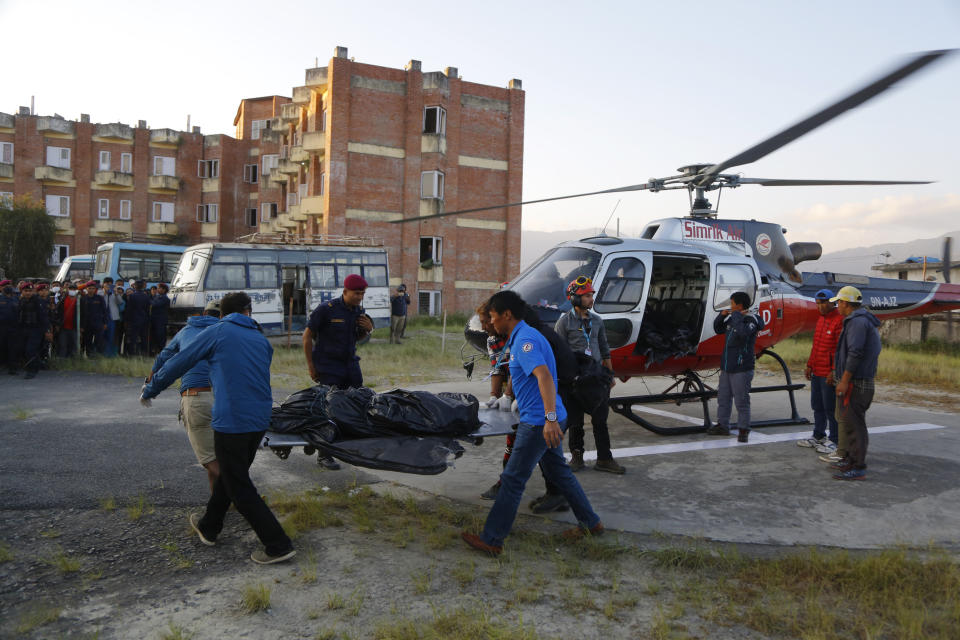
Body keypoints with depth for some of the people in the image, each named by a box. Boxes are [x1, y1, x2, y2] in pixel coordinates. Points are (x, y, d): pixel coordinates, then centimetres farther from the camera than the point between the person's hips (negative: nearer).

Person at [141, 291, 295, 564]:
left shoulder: (217, 332, -2)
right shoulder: (261, 340, 12)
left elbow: (178, 363, 3)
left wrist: (149, 390, 19)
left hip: (231, 421, -6)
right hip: (260, 420, 6)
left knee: (240, 488, 2)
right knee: (231, 475, 25)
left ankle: (278, 545, 1)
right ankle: (208, 526, 44)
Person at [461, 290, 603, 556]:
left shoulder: (525, 340, -18)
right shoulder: (521, 337, 15)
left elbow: (544, 376, -31)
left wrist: (550, 417, -38)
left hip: (538, 421, -10)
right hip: (545, 420, 10)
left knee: (513, 479, -3)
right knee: (558, 471, 20)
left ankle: (491, 539, 5)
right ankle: (590, 522, 32)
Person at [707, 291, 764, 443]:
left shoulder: (751, 320, -13)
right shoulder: (732, 319, 12)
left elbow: (743, 333, -34)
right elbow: (718, 329, 25)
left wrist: (736, 316, -21)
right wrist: (721, 315, 8)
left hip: (741, 369, -9)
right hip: (726, 367, 9)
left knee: (741, 401, -4)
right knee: (723, 398, 15)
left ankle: (743, 430, 6)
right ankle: (722, 426, 25)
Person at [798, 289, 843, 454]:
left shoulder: (839, 321, -14)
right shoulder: (821, 319, 15)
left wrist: (834, 371, -20)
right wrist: (810, 365, 18)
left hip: (829, 374, -9)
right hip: (816, 372, 9)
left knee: (831, 408, -1)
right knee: (817, 406, 17)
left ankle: (834, 441, 10)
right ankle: (818, 436, 29)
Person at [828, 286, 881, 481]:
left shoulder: (857, 321, -16)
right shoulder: (863, 320, 18)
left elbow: (855, 353, -24)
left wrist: (844, 381, -21)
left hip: (855, 382, -11)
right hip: (864, 382, 11)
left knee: (852, 424, -7)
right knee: (848, 421, 17)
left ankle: (858, 468, -3)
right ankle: (850, 460, 26)